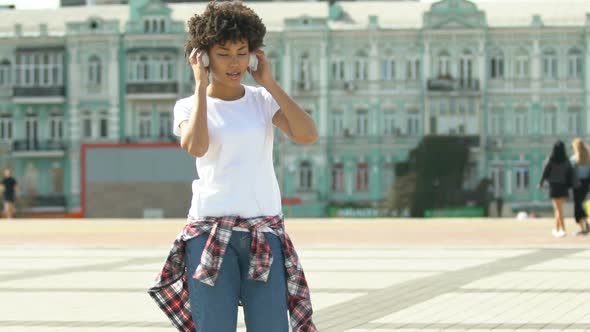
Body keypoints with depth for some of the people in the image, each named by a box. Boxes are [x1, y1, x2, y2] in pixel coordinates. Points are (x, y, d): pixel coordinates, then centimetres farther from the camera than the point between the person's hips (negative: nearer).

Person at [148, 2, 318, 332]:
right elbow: (195, 146, -18)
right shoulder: (190, 106, 5)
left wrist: (269, 82, -3)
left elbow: (308, 134, -8)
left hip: (265, 233, 2)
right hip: (211, 233, -2)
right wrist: (201, 86, -9)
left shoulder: (263, 101, 10)